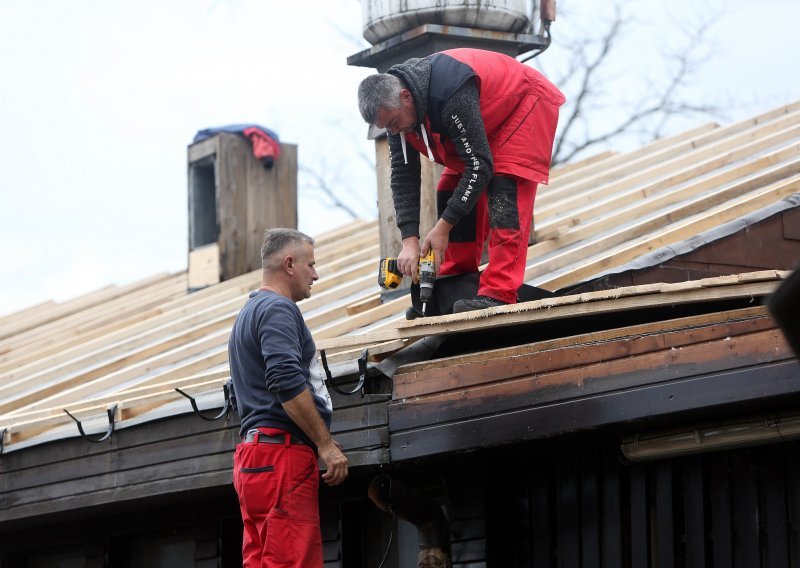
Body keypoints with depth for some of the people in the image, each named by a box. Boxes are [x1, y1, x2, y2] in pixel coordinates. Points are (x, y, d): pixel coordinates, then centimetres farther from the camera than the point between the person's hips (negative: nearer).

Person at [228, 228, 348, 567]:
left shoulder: (249, 312, 26)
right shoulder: (278, 309, -7)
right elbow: (287, 382, -20)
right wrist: (327, 445, -16)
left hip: (253, 453, 10)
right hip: (282, 451, -10)